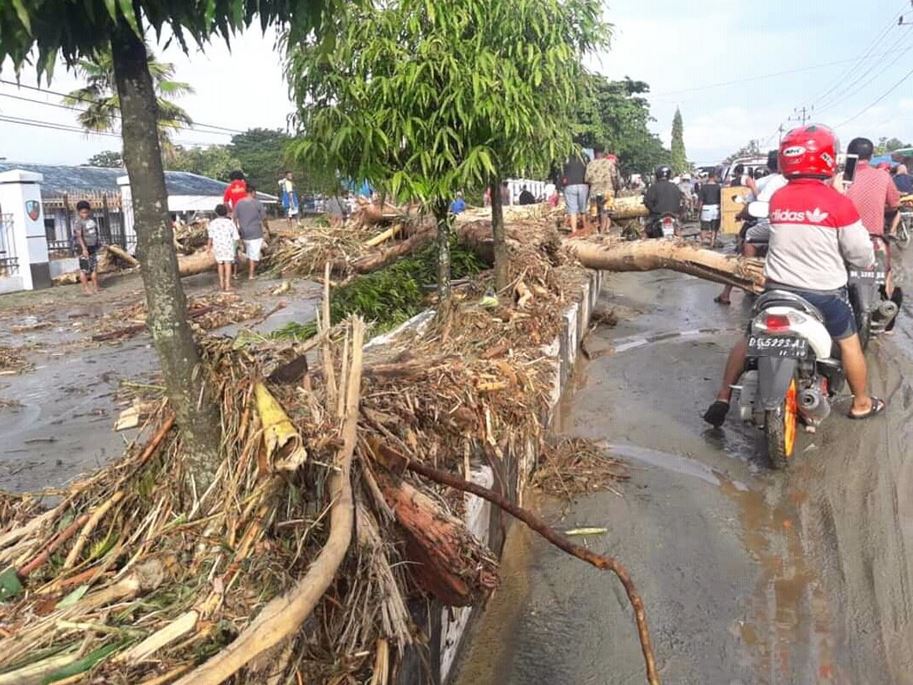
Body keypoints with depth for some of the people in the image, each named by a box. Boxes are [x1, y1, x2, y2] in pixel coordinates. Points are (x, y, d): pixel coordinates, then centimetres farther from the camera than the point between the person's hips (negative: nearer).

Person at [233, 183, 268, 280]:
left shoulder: (239, 203, 0)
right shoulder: (258, 203, -10)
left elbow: (235, 218, 4)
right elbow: (264, 218, -6)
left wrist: (238, 230, 16)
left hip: (244, 233, 4)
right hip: (255, 232, -4)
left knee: (248, 253, 20)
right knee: (254, 254, 3)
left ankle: (250, 271, 30)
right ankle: (251, 274, 4)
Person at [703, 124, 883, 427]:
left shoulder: (777, 199, -3)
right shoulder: (838, 203, -14)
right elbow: (861, 254, -7)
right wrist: (869, 262, 13)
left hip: (778, 289, 3)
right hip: (824, 294, -3)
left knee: (749, 339, 17)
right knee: (849, 343, 19)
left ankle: (723, 399, 16)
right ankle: (861, 403, 34)